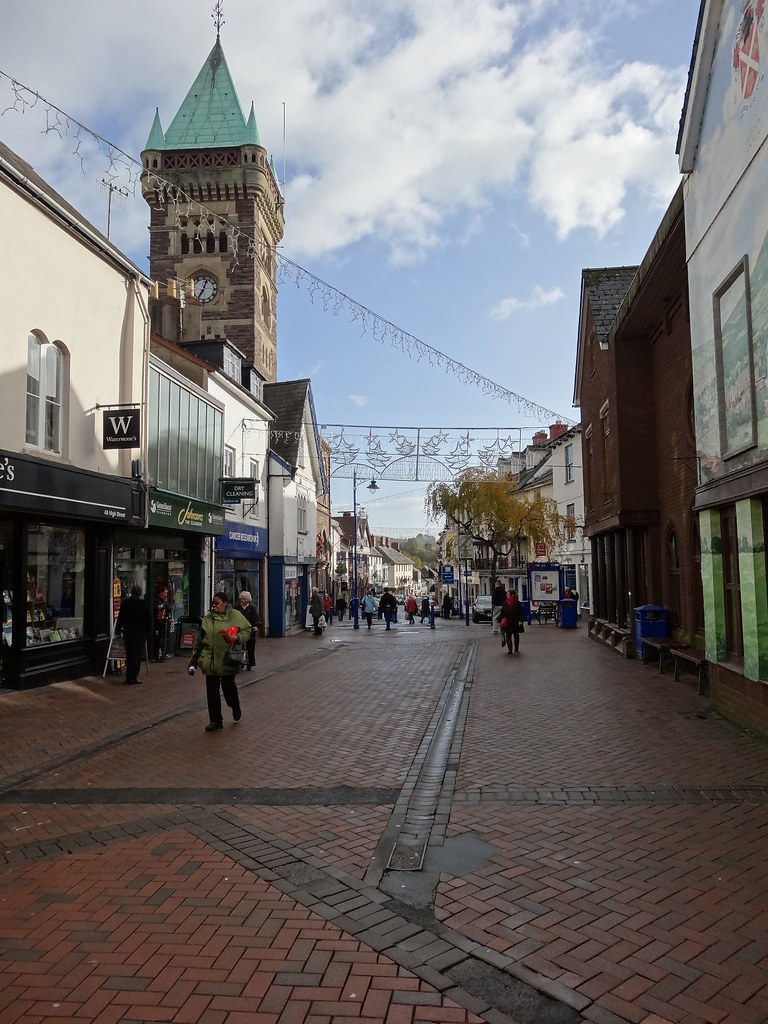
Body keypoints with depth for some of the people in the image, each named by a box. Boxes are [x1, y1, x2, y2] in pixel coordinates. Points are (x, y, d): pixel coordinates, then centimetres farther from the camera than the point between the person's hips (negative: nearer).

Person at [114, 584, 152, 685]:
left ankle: (128, 676, 17)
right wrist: (148, 633, 5)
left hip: (127, 633, 4)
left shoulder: (124, 603, 1)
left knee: (129, 655, 13)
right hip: (139, 633, -3)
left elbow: (120, 618, 5)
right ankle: (133, 677, -1)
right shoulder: (144, 604, -8)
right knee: (137, 655, 1)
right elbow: (149, 620, -4)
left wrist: (118, 631, 13)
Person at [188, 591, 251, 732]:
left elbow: (247, 631, 1)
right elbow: (199, 640, 13)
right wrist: (194, 659, 13)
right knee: (212, 691, 4)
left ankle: (235, 707, 37)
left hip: (227, 661, -3)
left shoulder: (235, 616, -3)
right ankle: (215, 721, 13)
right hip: (210, 661, 3)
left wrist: (237, 637, -19)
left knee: (228, 687, 5)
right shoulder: (207, 618, 7)